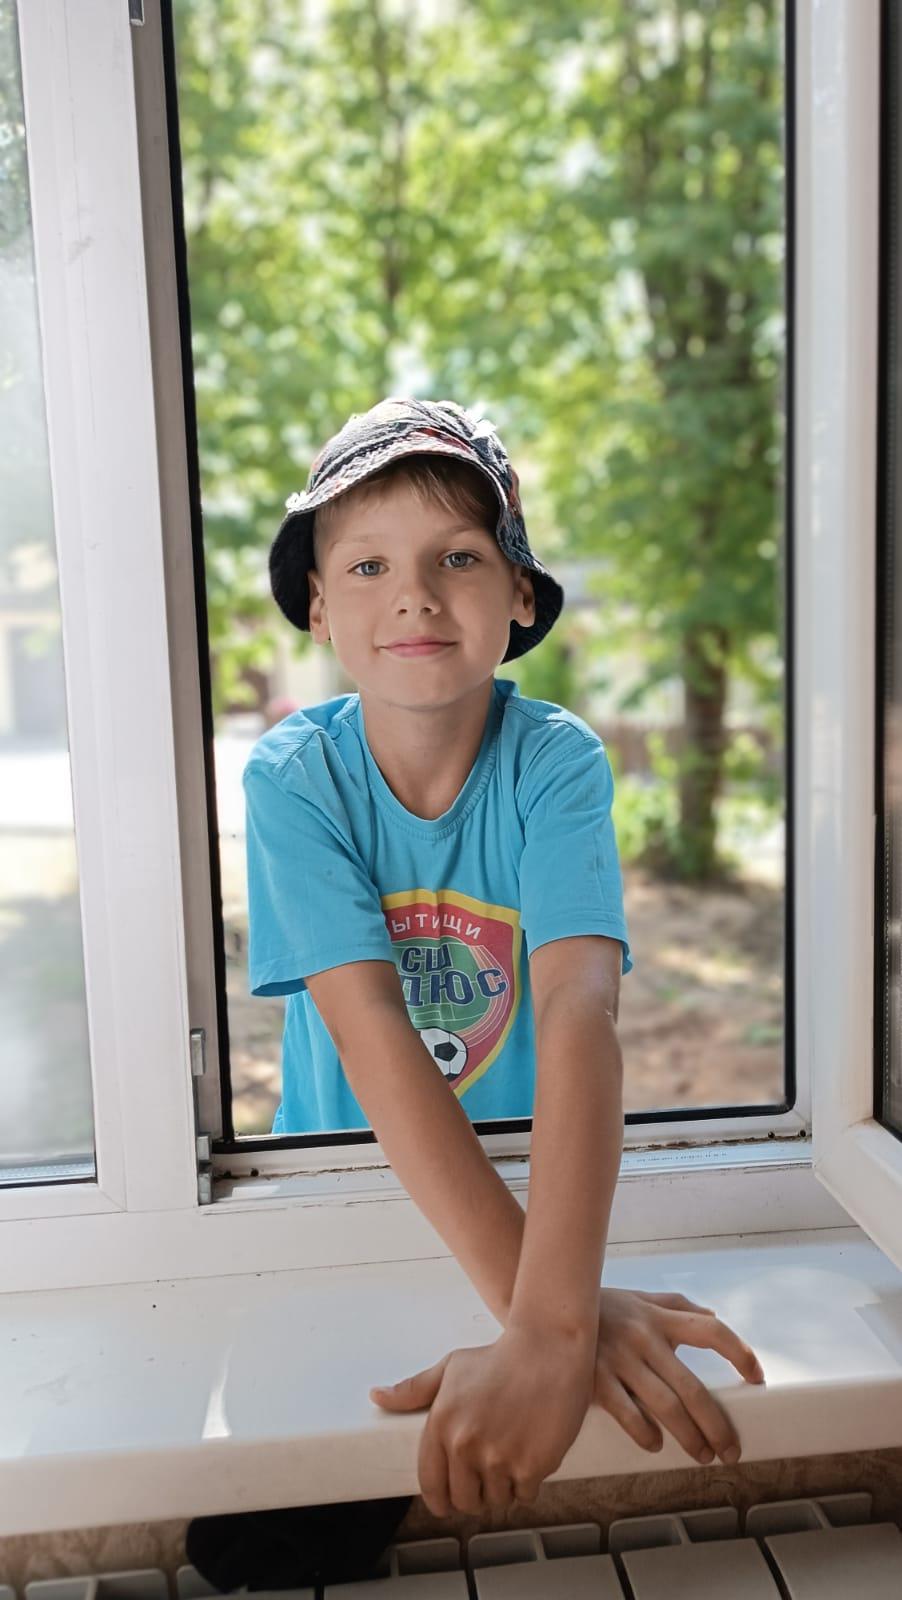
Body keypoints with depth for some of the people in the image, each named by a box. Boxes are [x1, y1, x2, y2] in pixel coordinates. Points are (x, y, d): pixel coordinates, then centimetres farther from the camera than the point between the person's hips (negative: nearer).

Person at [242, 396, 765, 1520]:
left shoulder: (558, 763, -17)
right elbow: (370, 1031, -26)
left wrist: (550, 1322, -45)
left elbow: (580, 1011, -30)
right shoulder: (291, 775, -16)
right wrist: (530, 1298, -38)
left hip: (526, 1173, 1)